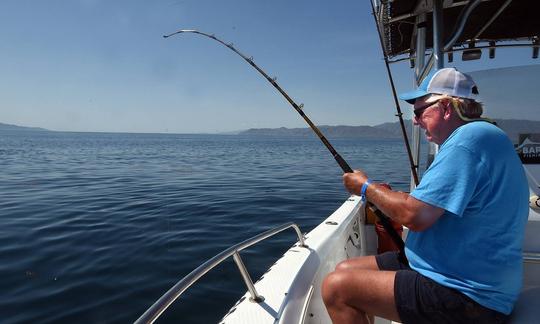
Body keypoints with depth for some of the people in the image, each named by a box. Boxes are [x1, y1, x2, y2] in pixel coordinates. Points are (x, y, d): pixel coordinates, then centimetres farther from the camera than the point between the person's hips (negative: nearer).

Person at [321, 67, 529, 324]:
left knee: (336, 287, -17)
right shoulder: (472, 136, 15)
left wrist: (366, 188, -10)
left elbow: (415, 216, -25)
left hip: (467, 300, -10)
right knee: (345, 270, 10)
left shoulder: (471, 137, -19)